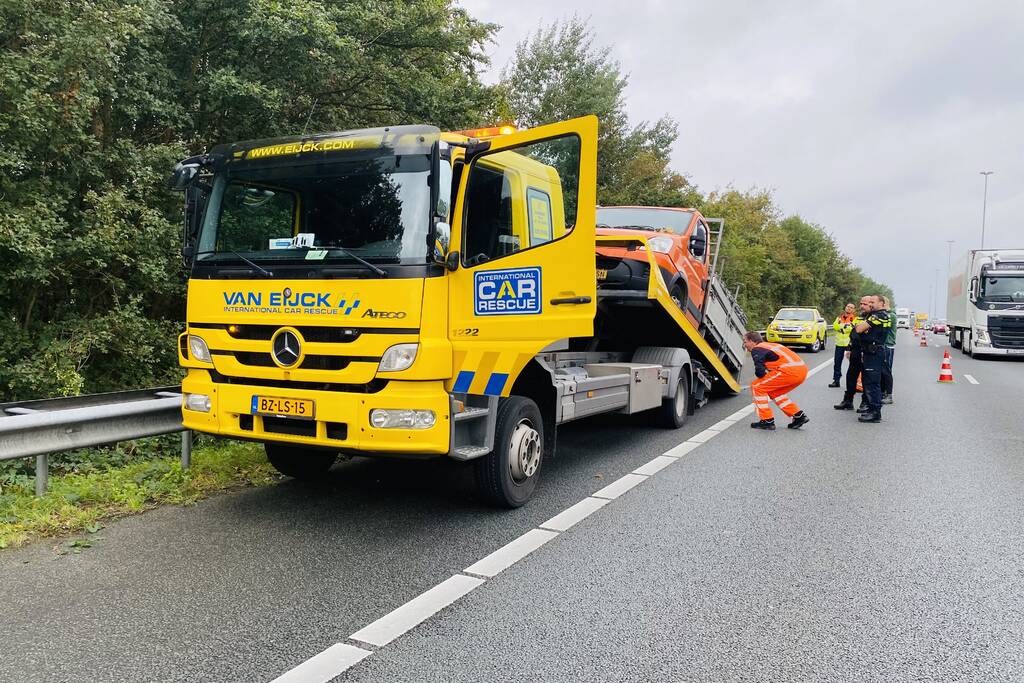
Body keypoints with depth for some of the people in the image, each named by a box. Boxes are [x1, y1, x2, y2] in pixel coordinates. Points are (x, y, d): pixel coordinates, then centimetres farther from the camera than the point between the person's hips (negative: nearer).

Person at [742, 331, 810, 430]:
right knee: (774, 392, 27)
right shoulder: (769, 345, 28)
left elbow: (760, 371, -9)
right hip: (802, 369, 9)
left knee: (756, 387, 1)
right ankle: (799, 416, 23)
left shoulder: (756, 350, 1)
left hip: (790, 370, -9)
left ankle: (767, 421, 1)